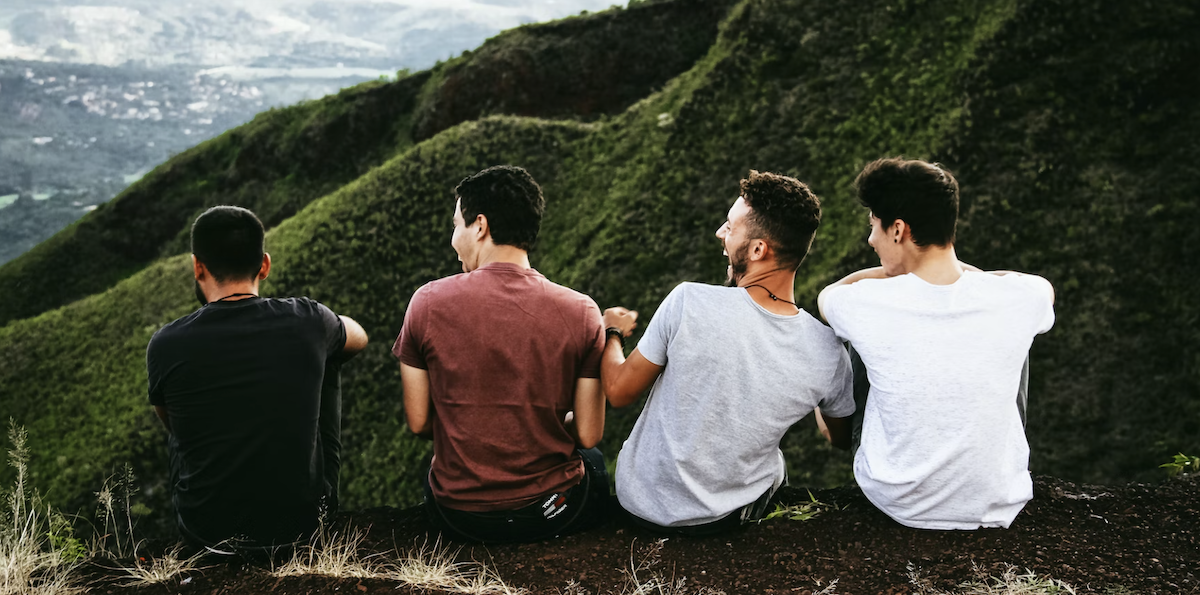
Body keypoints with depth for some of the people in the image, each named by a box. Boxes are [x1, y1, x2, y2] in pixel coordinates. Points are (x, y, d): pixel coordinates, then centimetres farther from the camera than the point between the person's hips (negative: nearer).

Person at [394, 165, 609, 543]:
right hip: (553, 513, 0)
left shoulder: (428, 302, -11)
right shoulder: (581, 312, -12)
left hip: (457, 516, 1)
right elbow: (588, 435, -8)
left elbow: (418, 423, -4)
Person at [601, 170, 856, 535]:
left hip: (641, 503, -1)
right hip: (727, 517, 2)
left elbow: (619, 392, -13)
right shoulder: (828, 353, -20)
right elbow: (842, 441, 1)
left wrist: (611, 332, 8)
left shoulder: (688, 303, -28)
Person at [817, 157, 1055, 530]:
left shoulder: (869, 304, -21)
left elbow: (826, 294, 7)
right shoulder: (1016, 300, -16)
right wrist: (961, 269, 17)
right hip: (997, 510, 2)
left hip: (897, 504, -1)